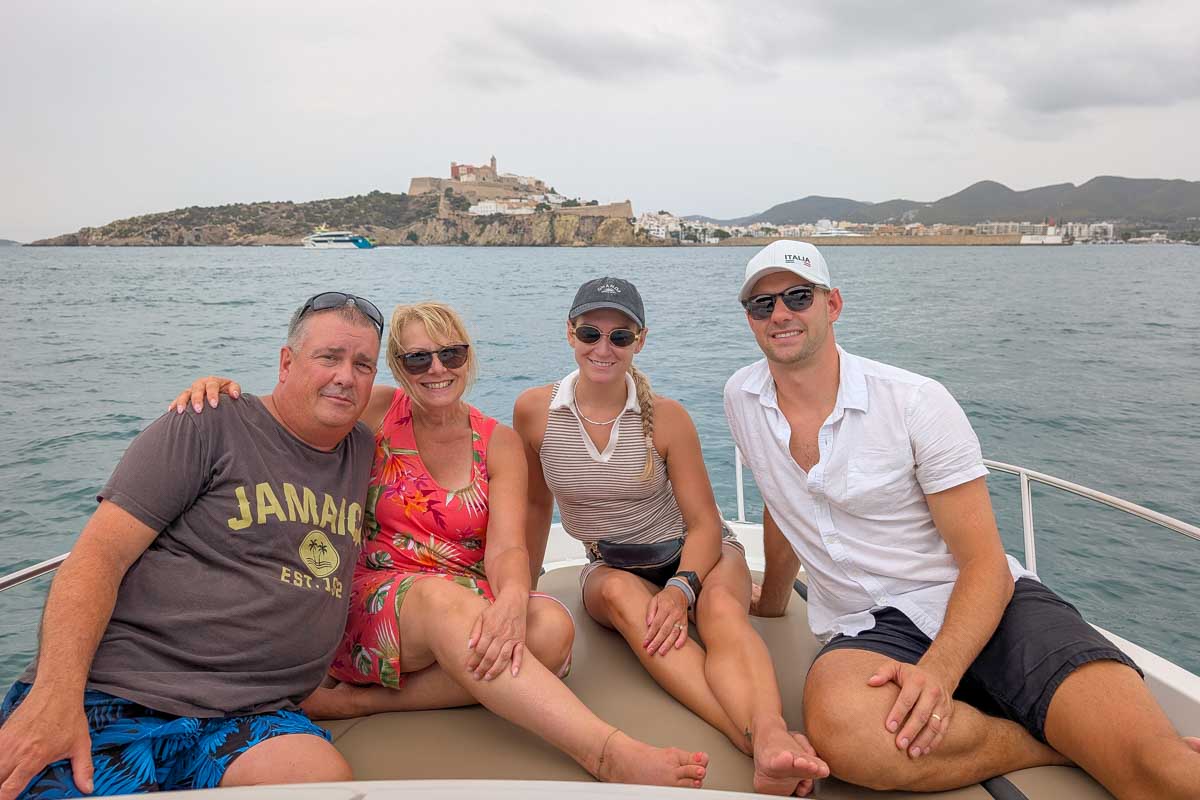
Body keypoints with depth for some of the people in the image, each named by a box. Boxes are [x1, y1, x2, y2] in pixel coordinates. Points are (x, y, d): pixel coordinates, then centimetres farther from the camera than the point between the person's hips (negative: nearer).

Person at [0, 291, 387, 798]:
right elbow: (99, 553, -7)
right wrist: (57, 691, -20)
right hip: (112, 698, -3)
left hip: (250, 718, 4)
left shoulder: (365, 453, 12)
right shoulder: (210, 427, -3)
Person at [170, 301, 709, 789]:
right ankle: (606, 752, -43)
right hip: (371, 603, -2)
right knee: (445, 599, -37)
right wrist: (221, 390, -23)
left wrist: (512, 598, -32)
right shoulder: (377, 414, 2)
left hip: (464, 604, 3)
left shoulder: (498, 443, 4)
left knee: (551, 628, -28)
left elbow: (507, 547, -9)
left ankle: (364, 700, -22)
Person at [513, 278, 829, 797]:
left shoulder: (666, 417, -13)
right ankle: (754, 738, -50)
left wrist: (680, 589, -30)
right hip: (613, 568, 1)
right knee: (622, 594, -36)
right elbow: (536, 505, 6)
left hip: (693, 556, 0)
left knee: (722, 607, -35)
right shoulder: (533, 412, -9)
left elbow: (704, 524, -12)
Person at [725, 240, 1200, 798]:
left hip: (984, 605, -3)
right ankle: (1066, 743, -12)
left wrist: (940, 669, -26)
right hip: (865, 629, 4)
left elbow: (986, 563, -10)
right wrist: (771, 605, 30)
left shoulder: (916, 401, -8)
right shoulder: (741, 398, 4)